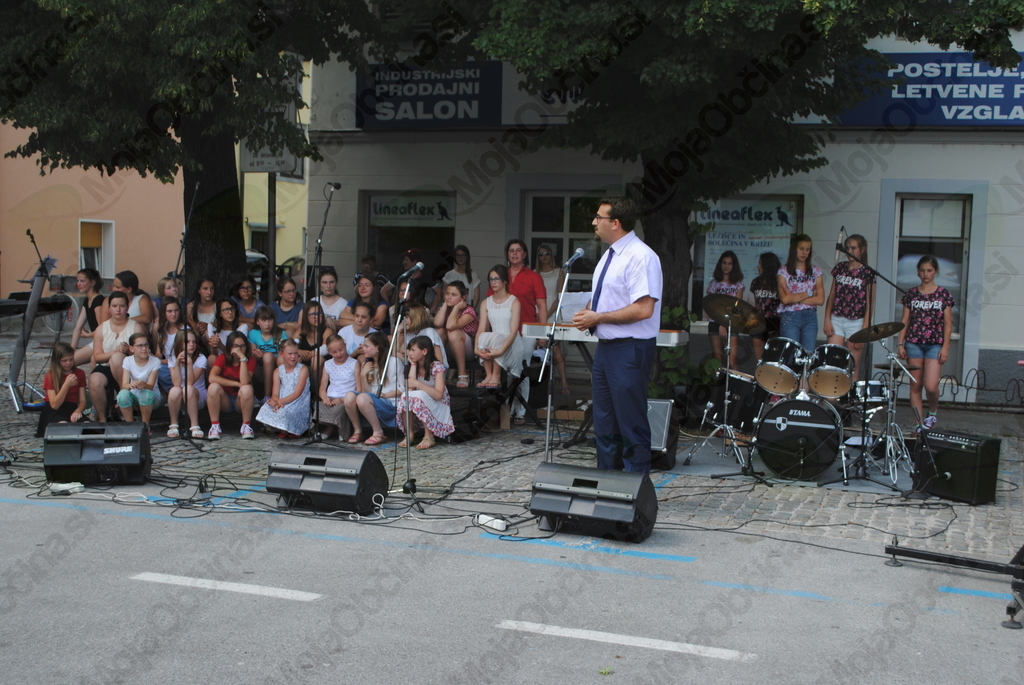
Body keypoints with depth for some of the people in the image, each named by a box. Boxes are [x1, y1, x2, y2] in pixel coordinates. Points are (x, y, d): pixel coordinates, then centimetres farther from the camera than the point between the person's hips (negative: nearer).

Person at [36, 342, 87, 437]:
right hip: (54, 412, -3)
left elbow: (82, 400, 4)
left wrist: (78, 411, -20)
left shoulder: (79, 374, 9)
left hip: (72, 410, 3)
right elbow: (54, 405, -13)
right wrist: (67, 385, -22)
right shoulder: (50, 376, -3)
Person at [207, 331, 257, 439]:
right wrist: (237, 384, -26)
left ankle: (246, 426, -19)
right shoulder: (223, 358, -6)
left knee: (247, 388, -33)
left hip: (241, 401, -1)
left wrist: (243, 358, -28)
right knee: (214, 387, -29)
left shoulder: (250, 360, -8)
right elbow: (212, 378, -24)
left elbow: (245, 382, -26)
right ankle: (214, 425, -21)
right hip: (224, 401, 1)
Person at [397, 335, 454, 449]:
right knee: (406, 396, -24)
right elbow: (410, 389, -14)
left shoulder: (437, 367, -14)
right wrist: (413, 364, -8)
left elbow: (438, 395, -25)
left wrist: (418, 384, -33)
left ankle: (429, 437, -24)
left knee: (419, 396, -33)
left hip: (439, 407, -5)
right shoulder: (414, 367, 4)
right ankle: (408, 434, -14)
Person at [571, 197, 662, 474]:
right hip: (605, 346, 10)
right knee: (604, 422, 17)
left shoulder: (641, 257, -17)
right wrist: (588, 311, 5)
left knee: (632, 426, -1)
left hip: (629, 350, -10)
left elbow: (643, 310, -24)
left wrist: (597, 318, -18)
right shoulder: (609, 254, 13)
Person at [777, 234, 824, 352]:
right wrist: (808, 293, -5)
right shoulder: (784, 271, 1)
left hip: (810, 318, 3)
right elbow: (785, 299, -11)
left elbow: (820, 300, -2)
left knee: (809, 354, -2)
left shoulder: (815, 272, 9)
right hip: (790, 317, -3)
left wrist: (795, 298, -7)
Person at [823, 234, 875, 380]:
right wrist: (827, 320, 1)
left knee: (853, 367, 1)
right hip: (836, 320, 3)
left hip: (856, 322, -3)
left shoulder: (867, 273, -2)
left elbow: (869, 304, -4)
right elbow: (831, 296, 12)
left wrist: (864, 331, -11)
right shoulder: (839, 268, 9)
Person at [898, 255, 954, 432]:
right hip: (914, 343, 2)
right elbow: (904, 321, 9)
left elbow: (948, 323, 3)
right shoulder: (911, 294, 8)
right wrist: (901, 344, 1)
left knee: (931, 386, -14)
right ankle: (919, 423, 9)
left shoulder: (943, 294, 3)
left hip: (935, 344, -2)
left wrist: (945, 347, -4)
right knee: (915, 385, 2)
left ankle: (932, 413, 14)